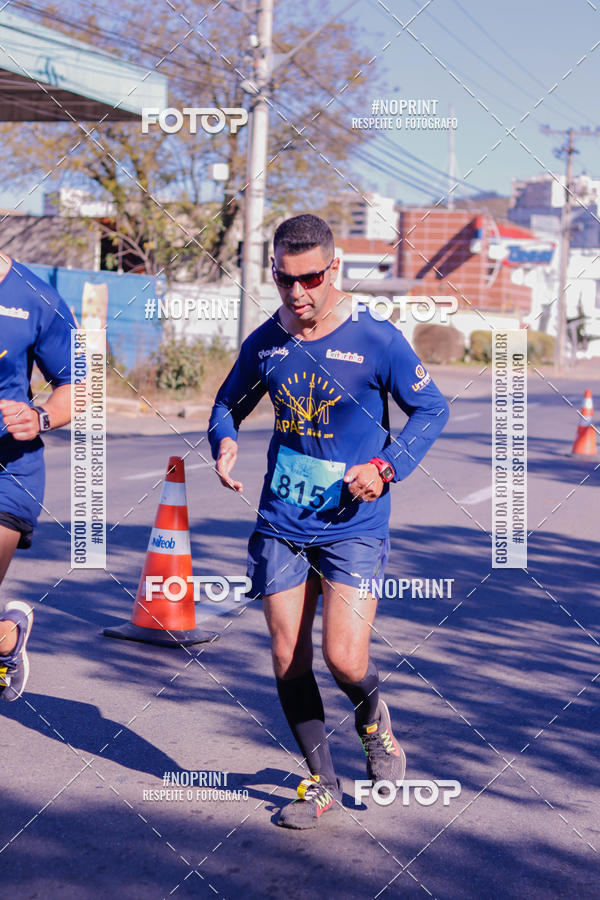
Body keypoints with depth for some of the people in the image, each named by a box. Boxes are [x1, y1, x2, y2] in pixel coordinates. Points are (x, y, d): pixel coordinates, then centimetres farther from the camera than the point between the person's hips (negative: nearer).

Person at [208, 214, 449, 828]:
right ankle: (321, 782, 25)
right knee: (287, 661, 5)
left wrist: (387, 465, -14)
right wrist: (223, 442, -4)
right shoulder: (264, 344, 2)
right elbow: (229, 403, 18)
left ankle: (373, 716, 24)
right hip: (281, 524, 4)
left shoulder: (376, 340, -10)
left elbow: (431, 409, 0)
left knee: (344, 660, -13)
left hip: (353, 525, -4)